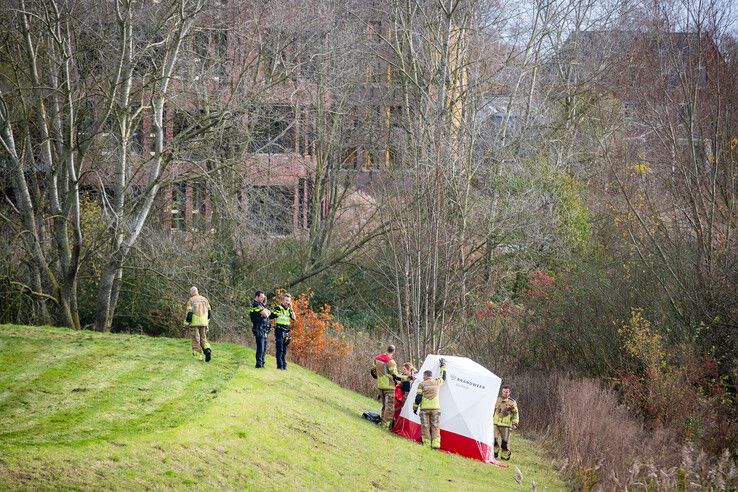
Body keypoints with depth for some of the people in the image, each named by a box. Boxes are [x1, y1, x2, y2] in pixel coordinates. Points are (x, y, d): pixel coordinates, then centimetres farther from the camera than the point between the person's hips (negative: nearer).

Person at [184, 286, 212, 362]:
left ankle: (197, 357, -1)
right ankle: (207, 350, -16)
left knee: (196, 339, 1)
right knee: (203, 339, 10)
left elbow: (189, 313, -10)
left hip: (194, 322, -4)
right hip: (204, 323, 4)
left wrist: (186, 323, -4)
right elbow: (208, 311, 14)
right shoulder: (204, 299, 12)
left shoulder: (190, 301, -3)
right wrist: (207, 320, 27)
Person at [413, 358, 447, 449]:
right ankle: (435, 444, -5)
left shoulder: (422, 384, 1)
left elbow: (418, 397, -2)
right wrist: (443, 366, 40)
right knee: (435, 427, 4)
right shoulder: (437, 382, 7)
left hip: (424, 408, -2)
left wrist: (415, 407, 7)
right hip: (435, 408, 2)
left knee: (425, 427, 3)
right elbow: (443, 377, 28)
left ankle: (427, 444, -1)